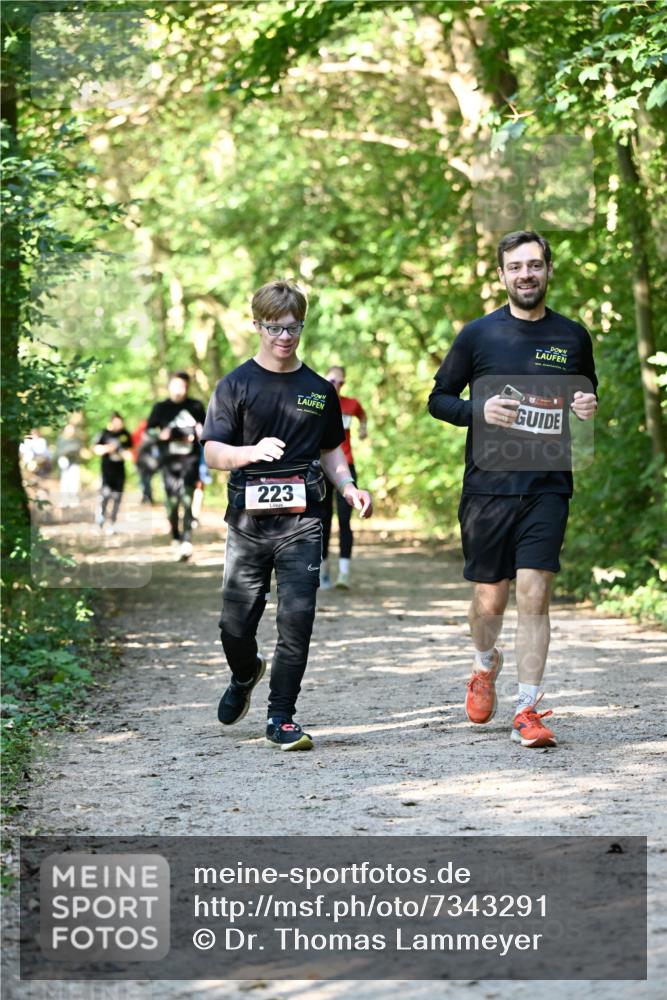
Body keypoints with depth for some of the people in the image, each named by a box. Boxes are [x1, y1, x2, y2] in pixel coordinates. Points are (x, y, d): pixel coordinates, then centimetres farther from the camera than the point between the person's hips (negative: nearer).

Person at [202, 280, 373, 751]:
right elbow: (213, 452, -5)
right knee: (236, 623, 2)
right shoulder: (236, 385, 3)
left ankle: (282, 717, 2)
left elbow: (330, 448, 24)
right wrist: (252, 452, -25)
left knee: (297, 618, -8)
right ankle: (245, 675, 36)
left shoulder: (319, 390, 12)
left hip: (302, 520, 1)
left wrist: (350, 488, 6)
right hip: (249, 518, -1)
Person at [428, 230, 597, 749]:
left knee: (535, 594, -10)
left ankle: (528, 711, -4)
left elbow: (588, 395, 23)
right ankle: (486, 665, 39)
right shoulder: (478, 335, 2)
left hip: (548, 486, 0)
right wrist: (480, 410, -11)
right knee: (490, 600, 7)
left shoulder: (572, 337, 8)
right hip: (488, 486, 0)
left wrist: (589, 409, -1)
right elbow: (439, 398, 8)